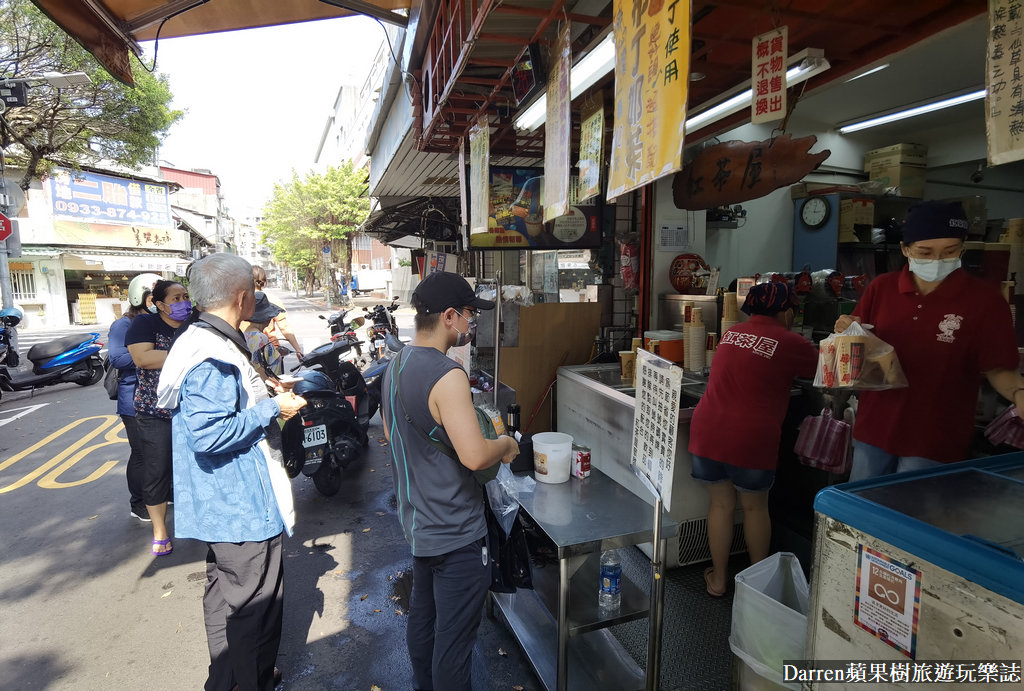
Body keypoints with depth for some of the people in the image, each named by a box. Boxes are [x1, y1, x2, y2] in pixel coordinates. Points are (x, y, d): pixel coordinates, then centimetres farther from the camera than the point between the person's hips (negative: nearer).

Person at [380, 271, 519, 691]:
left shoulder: (397, 365, 3)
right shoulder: (447, 376, -26)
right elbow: (474, 456, -31)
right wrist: (506, 444, -12)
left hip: (417, 522, 10)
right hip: (455, 532, -9)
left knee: (423, 617, 26)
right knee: (454, 637, 8)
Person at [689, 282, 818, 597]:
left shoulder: (731, 333, 10)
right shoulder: (790, 343, -5)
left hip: (707, 432, 4)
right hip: (751, 439, -4)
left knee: (721, 503, 17)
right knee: (755, 506, 18)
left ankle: (718, 579, 29)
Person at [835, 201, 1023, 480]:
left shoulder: (984, 299, -10)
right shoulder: (881, 287, -3)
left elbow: (997, 369, -5)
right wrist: (847, 332, -15)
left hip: (935, 440, -3)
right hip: (874, 429, 3)